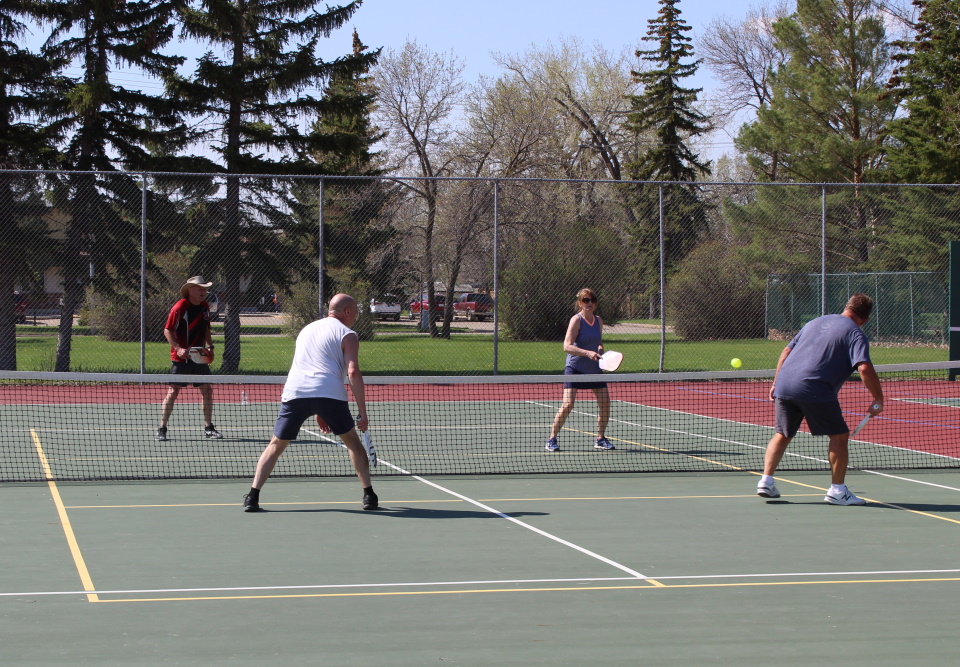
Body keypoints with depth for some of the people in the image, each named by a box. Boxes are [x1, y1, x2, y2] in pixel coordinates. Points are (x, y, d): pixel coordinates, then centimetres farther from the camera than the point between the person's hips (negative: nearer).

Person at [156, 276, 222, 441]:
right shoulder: (180, 307, -13)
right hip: (181, 358, -7)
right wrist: (178, 348, -23)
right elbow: (168, 330, -12)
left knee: (207, 391, 7)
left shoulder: (205, 307, 8)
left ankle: (208, 427, 19)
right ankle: (161, 429, 1)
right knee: (173, 392, -5)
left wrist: (210, 346, 10)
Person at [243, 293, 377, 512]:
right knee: (353, 442, 15)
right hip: (329, 393, -4)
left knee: (276, 445, 13)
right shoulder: (347, 335, 10)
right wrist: (362, 412, -3)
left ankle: (252, 496, 2)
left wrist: (317, 413, 37)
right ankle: (368, 495, 12)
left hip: (294, 392, 4)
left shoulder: (307, 329, 30)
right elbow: (353, 373, -4)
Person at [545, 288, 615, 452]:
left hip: (594, 369, 6)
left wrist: (600, 349, -2)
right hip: (575, 368, -6)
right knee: (568, 403, -16)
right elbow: (567, 346, -22)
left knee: (605, 401, 1)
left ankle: (600, 439, 18)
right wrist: (588, 353, -33)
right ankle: (552, 440, -4)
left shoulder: (598, 320, 7)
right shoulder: (576, 320, -13)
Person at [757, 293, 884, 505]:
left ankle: (766, 481, 14)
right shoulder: (855, 334, 2)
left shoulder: (815, 322, 22)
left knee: (782, 434, 20)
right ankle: (837, 491, 5)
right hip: (815, 390, -6)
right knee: (839, 435, 6)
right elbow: (865, 369, -13)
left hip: (785, 384, 6)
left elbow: (786, 351, 24)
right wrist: (878, 400, -6)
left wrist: (776, 382, 29)